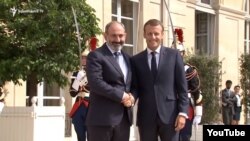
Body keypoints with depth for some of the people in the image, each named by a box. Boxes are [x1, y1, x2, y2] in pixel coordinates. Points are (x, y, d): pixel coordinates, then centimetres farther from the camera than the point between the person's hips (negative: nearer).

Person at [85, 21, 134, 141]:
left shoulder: (127, 58, 20)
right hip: (102, 117, -7)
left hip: (124, 118, 7)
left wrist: (131, 96, -2)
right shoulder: (96, 56, -4)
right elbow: (96, 83, -17)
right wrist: (121, 96, -15)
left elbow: (132, 83, 21)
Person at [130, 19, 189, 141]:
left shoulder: (174, 55, 5)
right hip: (146, 116, 1)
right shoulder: (136, 60, 8)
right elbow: (135, 87, 8)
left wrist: (182, 112, -6)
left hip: (169, 115, -1)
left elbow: (182, 86, 2)